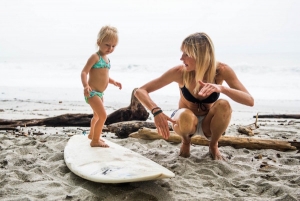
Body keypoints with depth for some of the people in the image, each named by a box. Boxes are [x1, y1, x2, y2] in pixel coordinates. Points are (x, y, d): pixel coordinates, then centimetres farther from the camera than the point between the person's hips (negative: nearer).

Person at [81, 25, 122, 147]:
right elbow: (84, 72, -23)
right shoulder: (95, 57, -17)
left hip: (99, 93, 10)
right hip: (92, 92, -10)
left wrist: (113, 82, 12)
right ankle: (95, 141, -4)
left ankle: (92, 134, 50)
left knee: (97, 115, 27)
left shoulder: (106, 59, 10)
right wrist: (86, 86, -38)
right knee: (103, 116, -16)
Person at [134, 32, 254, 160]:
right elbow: (140, 91, -23)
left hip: (208, 124, 1)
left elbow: (250, 101, -30)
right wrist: (156, 111, -44)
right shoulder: (179, 72, -24)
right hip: (186, 121, -1)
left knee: (224, 105, -32)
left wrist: (221, 88, -48)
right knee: (185, 116, -37)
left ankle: (213, 146, -2)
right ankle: (186, 142, 1)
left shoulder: (221, 70, -23)